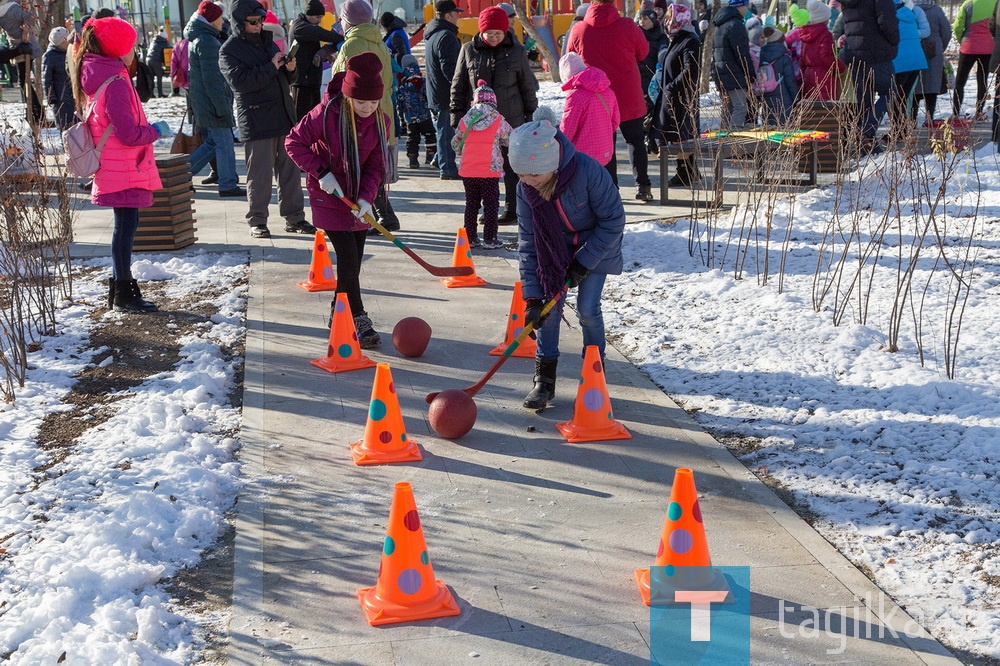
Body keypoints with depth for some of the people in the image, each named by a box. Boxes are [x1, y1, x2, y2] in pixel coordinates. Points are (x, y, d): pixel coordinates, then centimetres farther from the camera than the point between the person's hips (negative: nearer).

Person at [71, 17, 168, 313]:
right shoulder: (115, 82, -20)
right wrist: (157, 130, -7)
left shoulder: (94, 77, 9)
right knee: (126, 226, -2)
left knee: (125, 225, 17)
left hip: (113, 168, 10)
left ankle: (120, 288, 25)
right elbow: (129, 133, -22)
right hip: (125, 170, -9)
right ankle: (124, 294, 5)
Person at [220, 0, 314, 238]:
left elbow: (284, 78, 23)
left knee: (290, 170, 8)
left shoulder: (266, 41, 17)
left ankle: (294, 218, 15)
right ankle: (257, 221, 8)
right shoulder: (229, 51, -5)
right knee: (259, 174, -2)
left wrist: (289, 69, 0)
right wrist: (271, 67, -19)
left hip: (284, 117, 7)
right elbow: (240, 81, -20)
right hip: (257, 122, -6)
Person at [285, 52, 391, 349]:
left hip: (358, 197, 5)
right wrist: (320, 171, -19)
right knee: (348, 257, -11)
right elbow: (294, 142, -11)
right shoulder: (326, 114, -20)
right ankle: (359, 321, -7)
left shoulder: (381, 122, -7)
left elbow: (375, 166, -3)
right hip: (328, 194, -5)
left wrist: (366, 198, -17)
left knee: (354, 259, 8)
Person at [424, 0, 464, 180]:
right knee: (447, 133, -6)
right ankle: (448, 169, -3)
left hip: (435, 94, 10)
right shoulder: (446, 36, -16)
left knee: (444, 132, 15)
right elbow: (448, 68, -22)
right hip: (446, 95, -10)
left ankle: (446, 165, 20)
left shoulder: (432, 35, 18)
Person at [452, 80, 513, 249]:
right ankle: (489, 239, 6)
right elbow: (510, 139, 5)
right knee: (491, 204, 6)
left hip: (467, 170, 3)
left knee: (471, 204, 15)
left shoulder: (465, 120, 2)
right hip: (491, 170, -3)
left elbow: (455, 143, 12)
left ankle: (470, 238, 18)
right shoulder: (498, 120, -7)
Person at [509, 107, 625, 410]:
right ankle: (544, 381, 6)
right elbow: (527, 241, -15)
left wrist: (584, 262, -23)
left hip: (596, 246, -3)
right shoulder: (525, 189, -21)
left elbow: (613, 221, -23)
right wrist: (531, 296, -19)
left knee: (588, 309, -9)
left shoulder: (588, 171, -35)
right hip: (555, 249, 3)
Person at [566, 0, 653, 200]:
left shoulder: (578, 31, -7)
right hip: (629, 98, 0)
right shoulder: (627, 26, -10)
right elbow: (643, 51, 5)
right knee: (636, 140, 14)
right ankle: (642, 185, 8)